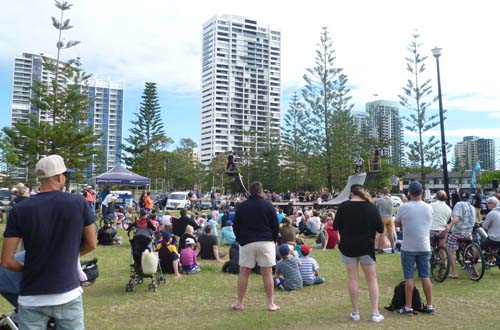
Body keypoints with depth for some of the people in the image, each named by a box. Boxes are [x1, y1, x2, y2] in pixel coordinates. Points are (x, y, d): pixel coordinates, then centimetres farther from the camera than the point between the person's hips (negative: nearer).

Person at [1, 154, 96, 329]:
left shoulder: (19, 210, -7)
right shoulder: (79, 202, -8)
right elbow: (91, 244, 3)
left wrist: (28, 269, 12)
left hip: (32, 298, 1)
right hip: (68, 294, 0)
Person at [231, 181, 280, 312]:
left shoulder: (241, 206, 4)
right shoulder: (268, 205, 0)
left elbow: (235, 226, 7)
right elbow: (276, 225, 2)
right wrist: (273, 239, 16)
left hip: (247, 242, 1)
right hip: (266, 242, -1)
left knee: (243, 273, 8)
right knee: (267, 273, 3)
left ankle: (239, 303, 12)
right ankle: (270, 304, 8)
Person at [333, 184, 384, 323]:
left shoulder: (343, 206, -8)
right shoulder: (371, 207, -5)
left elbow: (335, 226, -4)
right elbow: (381, 228, -3)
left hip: (348, 246, 0)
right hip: (366, 246, 0)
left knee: (352, 277, 7)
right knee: (372, 279, 10)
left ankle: (355, 312, 12)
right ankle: (375, 313, 7)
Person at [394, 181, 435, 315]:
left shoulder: (404, 208, -11)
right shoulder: (428, 208, 0)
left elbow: (397, 224, 2)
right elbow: (429, 224, 13)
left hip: (408, 248, -3)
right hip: (424, 247, 3)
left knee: (409, 277, 2)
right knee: (425, 277, 11)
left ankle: (408, 307, 6)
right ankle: (430, 306, 17)